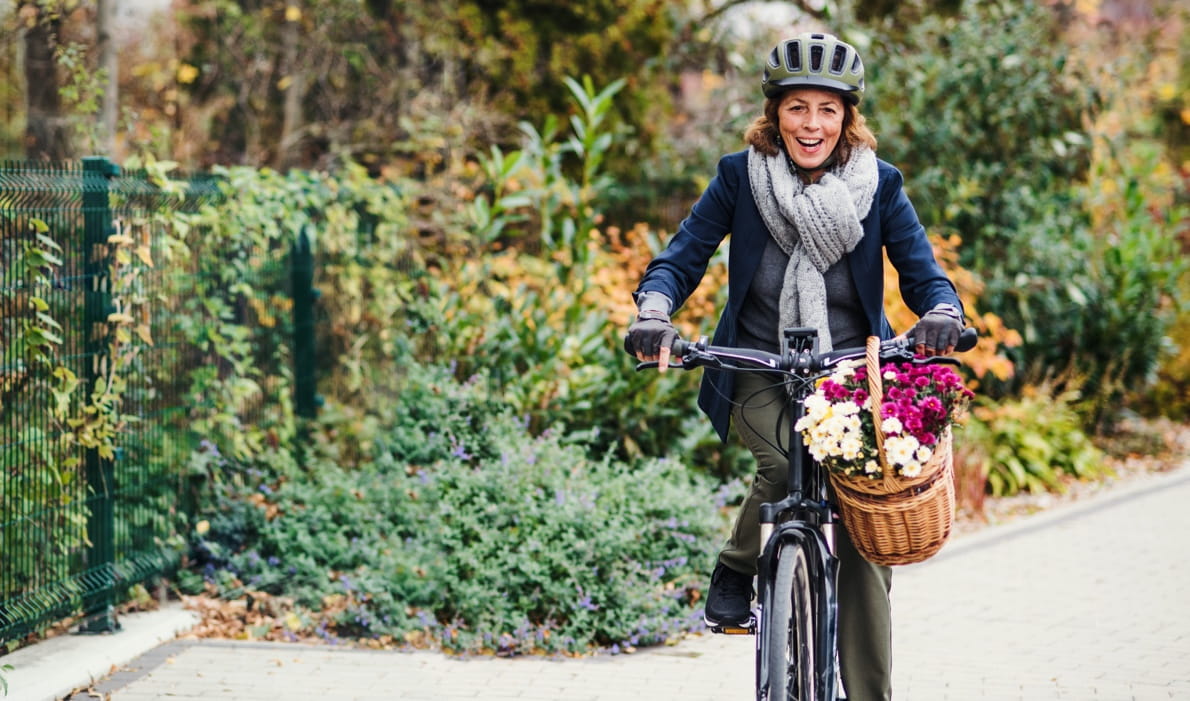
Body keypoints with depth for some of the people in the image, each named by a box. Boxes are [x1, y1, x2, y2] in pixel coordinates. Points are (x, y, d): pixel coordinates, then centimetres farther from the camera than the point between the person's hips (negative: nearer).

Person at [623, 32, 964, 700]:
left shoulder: (878, 185, -3)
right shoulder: (741, 175, -5)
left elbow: (924, 274, -5)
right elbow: (682, 257, -5)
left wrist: (943, 313, -28)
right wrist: (653, 312, -26)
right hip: (757, 377, -1)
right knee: (786, 462, -32)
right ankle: (736, 568, -2)